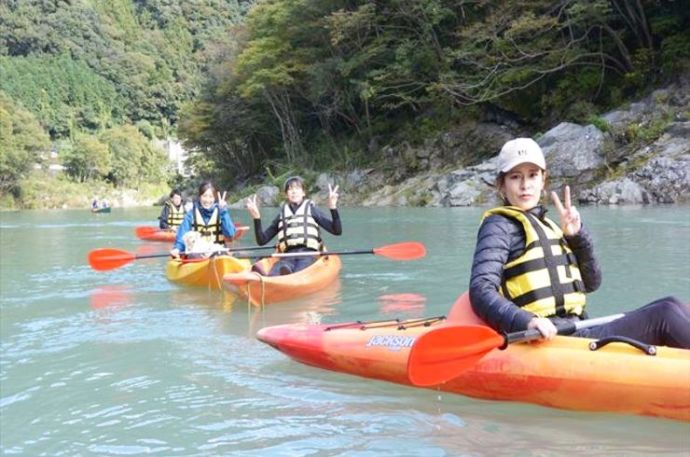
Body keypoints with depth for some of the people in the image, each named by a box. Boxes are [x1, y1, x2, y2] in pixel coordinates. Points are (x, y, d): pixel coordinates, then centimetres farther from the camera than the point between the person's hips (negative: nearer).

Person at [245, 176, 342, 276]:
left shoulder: (312, 210, 15)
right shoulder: (282, 215, 22)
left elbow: (337, 231, 5)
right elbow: (262, 241, 19)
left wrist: (333, 208, -9)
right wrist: (256, 218, 6)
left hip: (308, 256, -2)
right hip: (287, 257, 2)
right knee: (273, 275, -36)